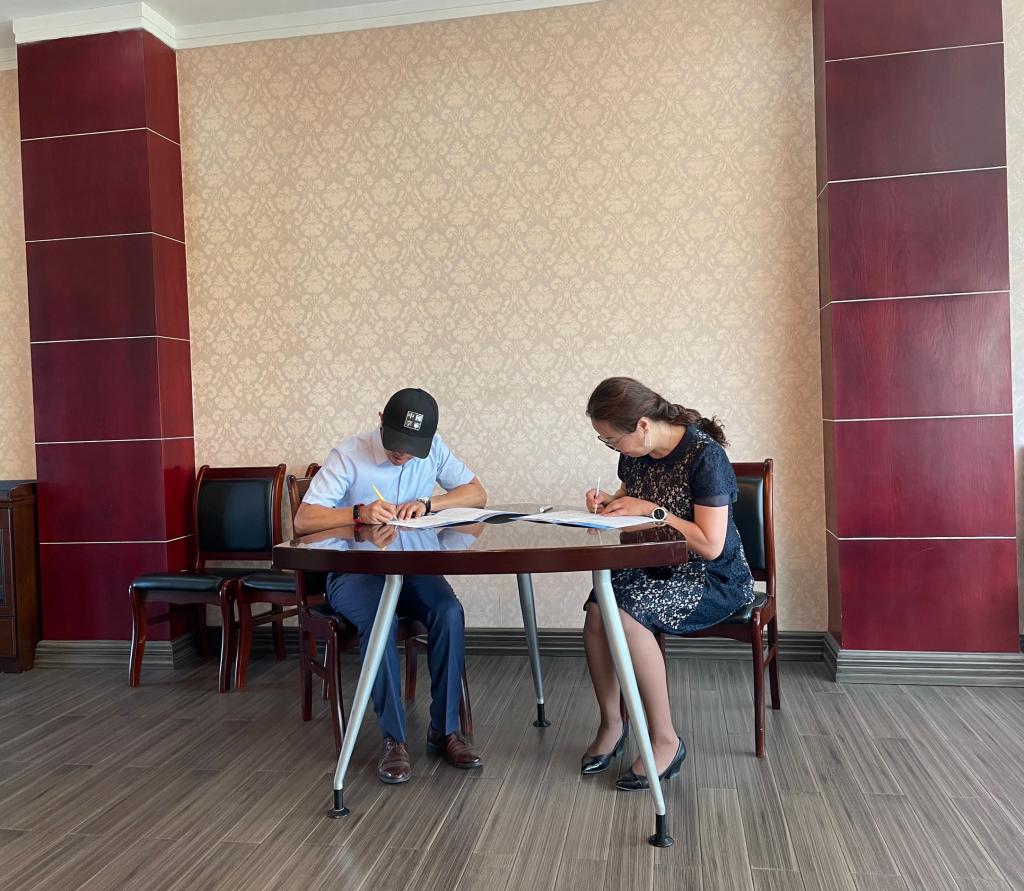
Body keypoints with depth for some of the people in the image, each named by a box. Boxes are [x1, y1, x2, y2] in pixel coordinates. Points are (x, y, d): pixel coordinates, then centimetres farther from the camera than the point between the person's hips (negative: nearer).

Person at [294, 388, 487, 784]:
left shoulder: (433, 448, -1)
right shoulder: (348, 455, -12)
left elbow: (477, 494, 0)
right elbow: (303, 520, -16)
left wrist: (427, 503, -18)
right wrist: (359, 513, -34)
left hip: (413, 566, 3)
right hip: (353, 571, -3)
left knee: (449, 612, -27)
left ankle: (444, 729, -12)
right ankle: (393, 738, -19)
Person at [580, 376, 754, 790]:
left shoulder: (704, 456, -20)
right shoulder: (635, 453, 2)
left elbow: (710, 546, -22)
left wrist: (651, 510, -21)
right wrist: (608, 502, -1)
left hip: (713, 579, -6)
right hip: (655, 568, 6)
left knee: (627, 616, -31)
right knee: (597, 610, -24)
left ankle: (665, 740, -14)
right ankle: (610, 723, -3)